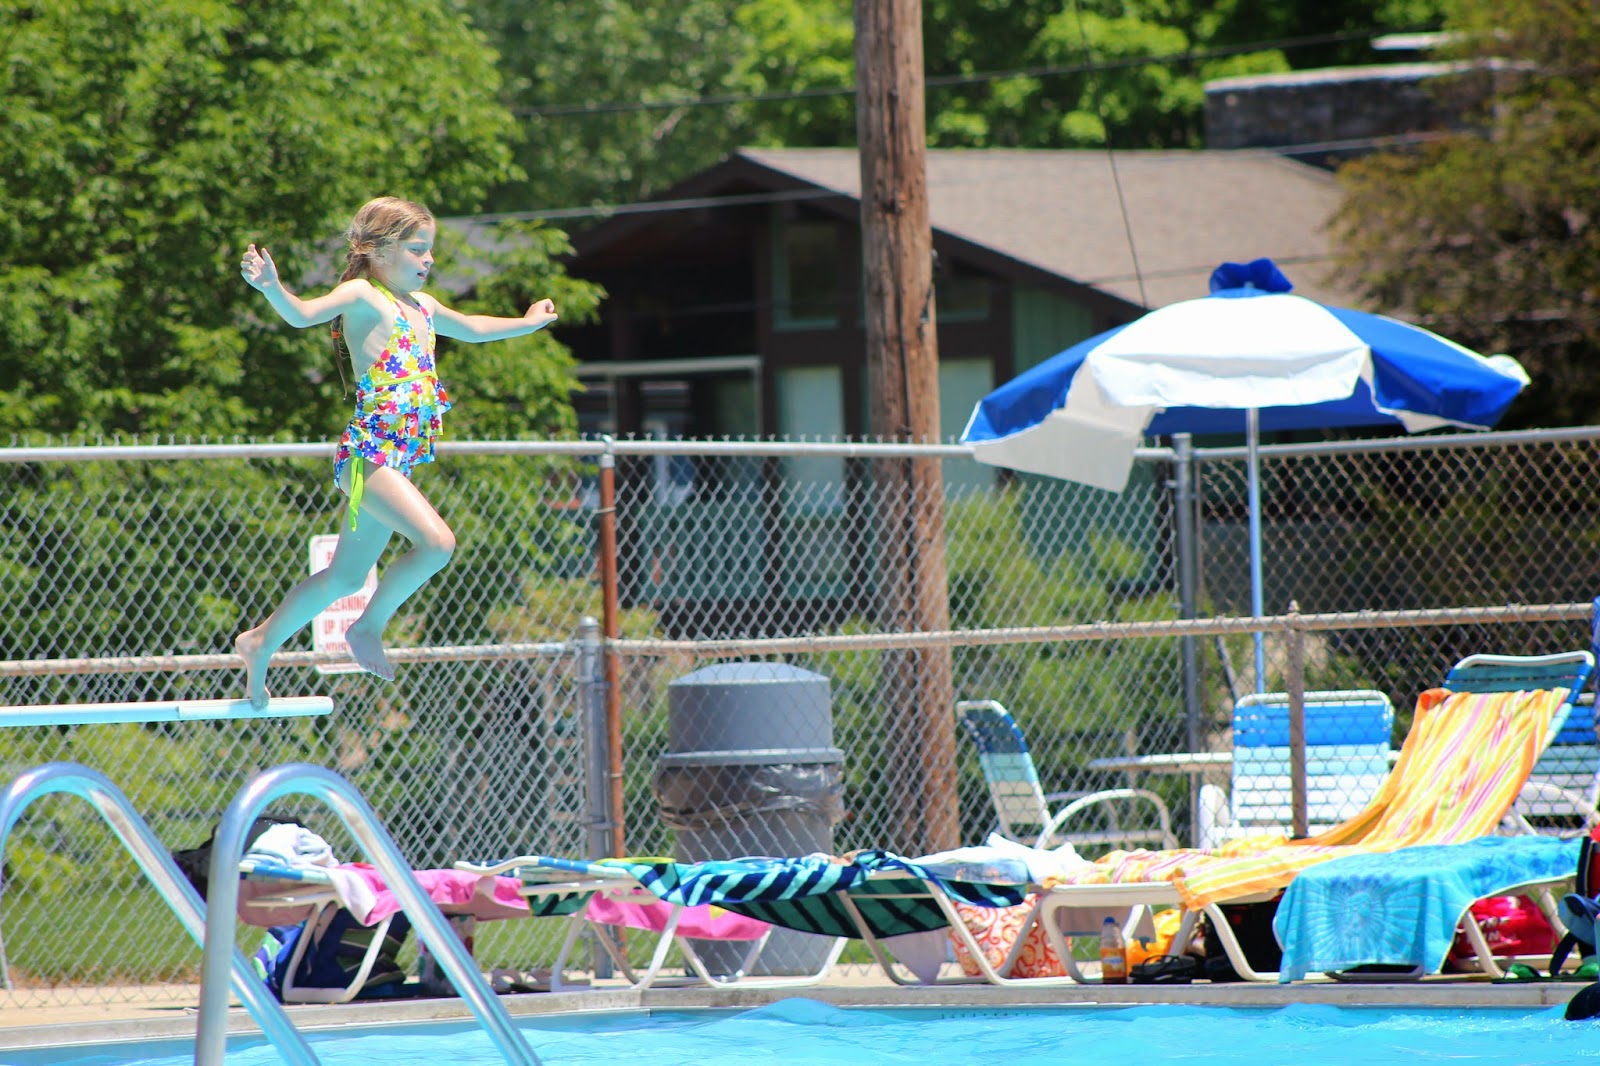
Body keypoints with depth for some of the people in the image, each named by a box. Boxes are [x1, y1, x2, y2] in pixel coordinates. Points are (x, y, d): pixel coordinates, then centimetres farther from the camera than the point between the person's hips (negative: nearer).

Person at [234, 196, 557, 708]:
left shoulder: (420, 307, 18)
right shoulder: (363, 296, -8)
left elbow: (471, 328, 38)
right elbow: (303, 314, -25)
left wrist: (527, 323, 52)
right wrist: (272, 288, -46)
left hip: (398, 457, 9)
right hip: (369, 451, -9)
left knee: (346, 577, 16)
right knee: (436, 542, -24)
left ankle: (261, 643, 30)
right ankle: (369, 627, -5)